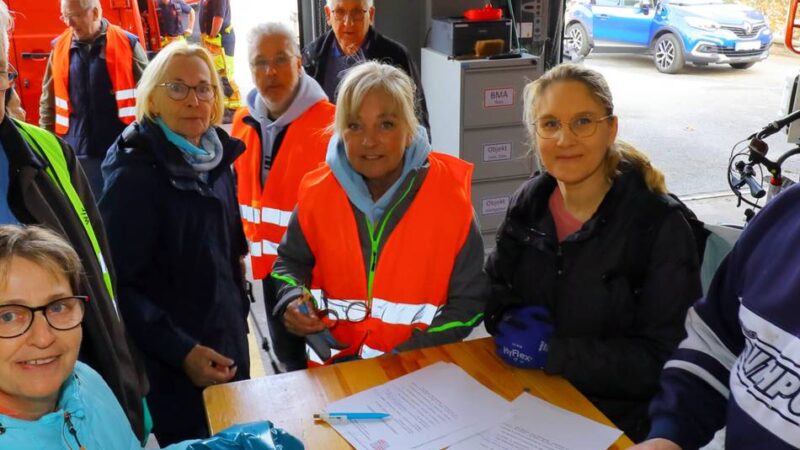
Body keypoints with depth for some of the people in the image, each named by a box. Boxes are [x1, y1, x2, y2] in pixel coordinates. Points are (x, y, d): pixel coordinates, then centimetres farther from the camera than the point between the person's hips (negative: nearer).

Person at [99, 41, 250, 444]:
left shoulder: (218, 157, 3)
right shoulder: (133, 174, -17)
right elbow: (120, 284, -19)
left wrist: (239, 315, 11)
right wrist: (179, 350, -22)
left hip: (228, 343, 7)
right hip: (172, 365, -6)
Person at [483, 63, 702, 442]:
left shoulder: (660, 226, -15)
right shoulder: (529, 202, 0)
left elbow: (665, 360, -15)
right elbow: (494, 293, 9)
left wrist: (552, 352, -22)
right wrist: (511, 323, -13)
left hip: (615, 420, -3)